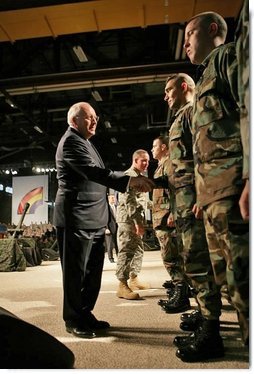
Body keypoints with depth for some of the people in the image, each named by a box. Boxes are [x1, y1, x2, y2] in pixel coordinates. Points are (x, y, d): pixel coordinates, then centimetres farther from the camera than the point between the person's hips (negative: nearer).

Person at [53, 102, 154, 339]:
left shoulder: (84, 142, 21)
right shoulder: (70, 141, -11)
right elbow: (92, 172, -25)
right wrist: (129, 180, -32)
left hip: (93, 220, 10)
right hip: (76, 219, -10)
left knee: (92, 272, 15)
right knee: (75, 273, 3)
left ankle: (85, 315, 28)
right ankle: (73, 321, 18)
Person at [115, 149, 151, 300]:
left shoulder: (139, 176, 21)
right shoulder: (129, 175, -10)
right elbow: (129, 201, -20)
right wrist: (137, 222, -24)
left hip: (136, 220, 10)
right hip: (128, 219, -10)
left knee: (138, 250, 16)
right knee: (126, 251, -11)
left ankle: (133, 279, 27)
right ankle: (122, 285, -8)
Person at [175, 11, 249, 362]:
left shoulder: (227, 55, 5)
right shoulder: (208, 74, 31)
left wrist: (247, 179, -24)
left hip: (232, 182, -10)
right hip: (214, 188, 10)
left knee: (240, 271, -9)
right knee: (224, 269, 14)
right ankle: (214, 332, 27)